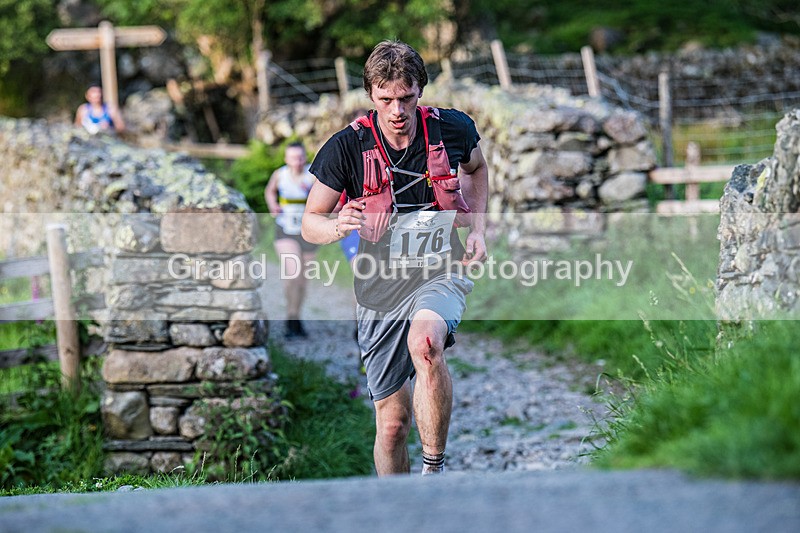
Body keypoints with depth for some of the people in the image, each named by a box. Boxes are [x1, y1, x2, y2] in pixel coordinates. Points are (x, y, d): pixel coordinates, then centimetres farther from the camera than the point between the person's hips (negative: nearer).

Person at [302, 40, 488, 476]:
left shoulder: (452, 129, -5)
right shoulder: (347, 146, -10)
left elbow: (476, 168, 20)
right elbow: (309, 223, -3)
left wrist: (477, 228, 7)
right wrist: (338, 227, -26)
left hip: (440, 275, -1)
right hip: (379, 291, 1)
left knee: (425, 343, -36)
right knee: (392, 422, 5)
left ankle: (434, 469, -23)